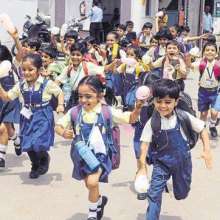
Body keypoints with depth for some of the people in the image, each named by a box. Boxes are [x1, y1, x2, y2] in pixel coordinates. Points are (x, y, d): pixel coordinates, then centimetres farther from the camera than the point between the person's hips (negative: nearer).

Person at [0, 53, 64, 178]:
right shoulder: (20, 86, 0)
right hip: (28, 118, 5)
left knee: (38, 144, -17)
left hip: (43, 118, -4)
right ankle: (35, 165, 36)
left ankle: (45, 158, 18)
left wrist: (60, 105, -13)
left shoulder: (47, 84, -11)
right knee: (28, 145, 8)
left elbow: (60, 93, 2)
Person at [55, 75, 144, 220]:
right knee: (89, 184, 19)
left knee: (92, 182, -21)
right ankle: (100, 200, 52)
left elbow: (130, 119, -7)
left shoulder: (107, 111, -11)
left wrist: (137, 109, -28)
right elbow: (58, 126, 1)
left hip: (99, 154, -3)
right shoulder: (74, 112, -6)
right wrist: (63, 133, -22)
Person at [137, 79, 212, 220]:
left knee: (181, 194, 19)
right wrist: (143, 167, -16)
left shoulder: (184, 117, -17)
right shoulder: (152, 123, -16)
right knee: (154, 194, -11)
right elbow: (145, 144, -12)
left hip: (182, 161, 1)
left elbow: (202, 130, -5)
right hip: (161, 163, -1)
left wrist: (207, 150, -12)